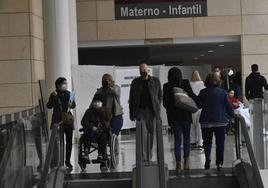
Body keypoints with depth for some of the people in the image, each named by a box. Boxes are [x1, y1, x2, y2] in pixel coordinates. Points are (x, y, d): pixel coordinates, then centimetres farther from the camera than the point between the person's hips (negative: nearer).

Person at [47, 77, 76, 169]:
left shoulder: (69, 94, 6)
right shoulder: (54, 95, -1)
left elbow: (74, 105, 5)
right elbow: (49, 106, -7)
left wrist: (71, 105, -18)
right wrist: (53, 97, -20)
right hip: (57, 120, -3)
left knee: (69, 141, 7)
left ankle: (68, 161, 19)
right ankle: (54, 161, -2)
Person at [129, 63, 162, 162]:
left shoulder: (156, 81, 8)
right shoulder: (135, 82, 8)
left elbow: (160, 96, 11)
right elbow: (131, 99, 10)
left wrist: (157, 108, 1)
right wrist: (132, 113, 4)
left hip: (152, 111, 1)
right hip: (140, 110, -1)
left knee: (151, 133, 5)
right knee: (143, 133, -11)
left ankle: (149, 156, 17)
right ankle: (143, 157, -12)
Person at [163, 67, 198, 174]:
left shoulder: (166, 86, -3)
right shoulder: (185, 83, -6)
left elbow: (165, 103, 0)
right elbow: (192, 96, -9)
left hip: (173, 116, 1)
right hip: (185, 115, -1)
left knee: (177, 140, 5)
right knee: (186, 138, 14)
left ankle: (178, 164, 0)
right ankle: (186, 161, 11)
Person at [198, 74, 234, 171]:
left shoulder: (203, 93, -3)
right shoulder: (222, 92, -3)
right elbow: (228, 106, -1)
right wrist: (232, 115, 15)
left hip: (206, 121, 0)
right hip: (220, 121, 0)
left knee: (207, 141, 9)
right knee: (220, 143, 9)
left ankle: (208, 156, -18)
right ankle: (219, 163, 7)